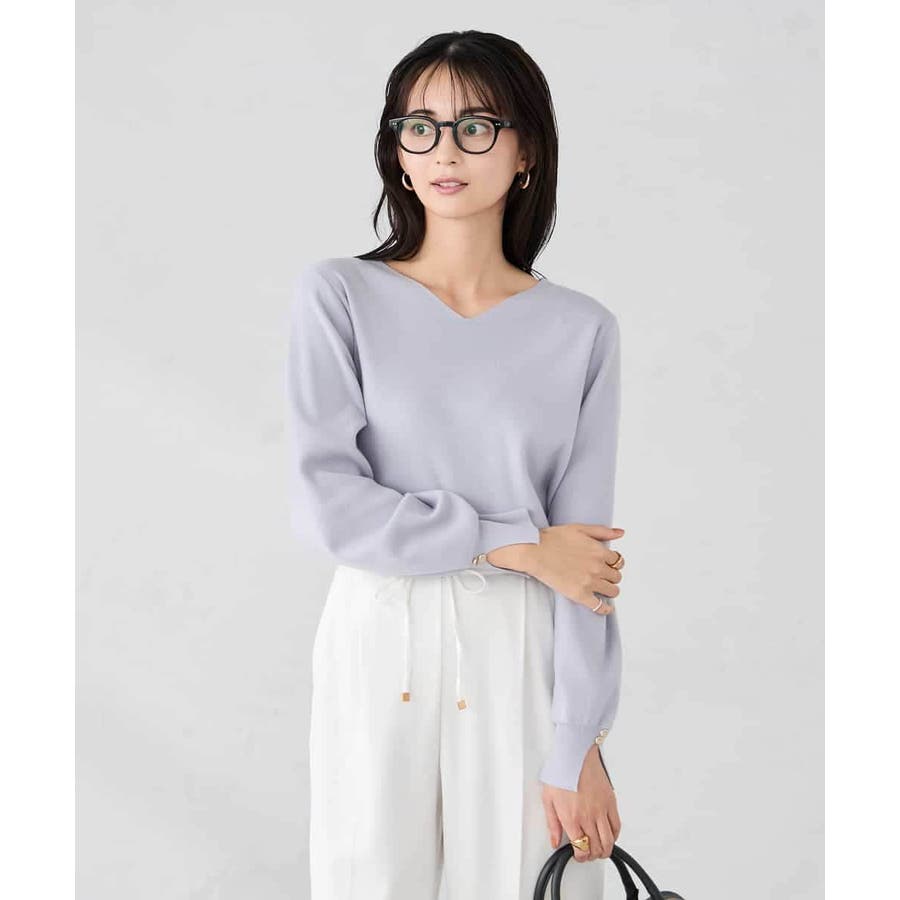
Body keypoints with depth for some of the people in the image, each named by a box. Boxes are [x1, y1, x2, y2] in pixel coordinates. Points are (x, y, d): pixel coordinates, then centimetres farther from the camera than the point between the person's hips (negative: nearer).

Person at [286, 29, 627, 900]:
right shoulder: (339, 295, -3)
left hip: (520, 653, 1)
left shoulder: (581, 330, -1)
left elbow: (584, 554, -3)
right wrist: (514, 544, -13)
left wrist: (575, 751, -7)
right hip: (379, 641, 0)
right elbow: (324, 499, -12)